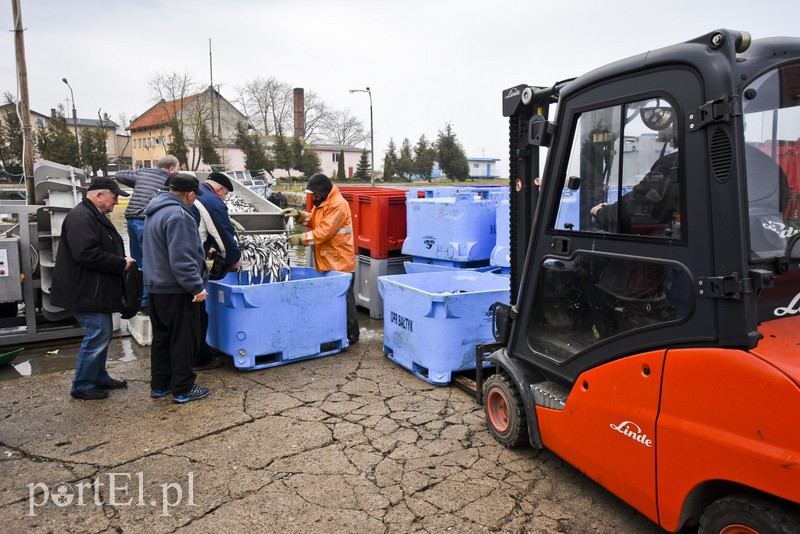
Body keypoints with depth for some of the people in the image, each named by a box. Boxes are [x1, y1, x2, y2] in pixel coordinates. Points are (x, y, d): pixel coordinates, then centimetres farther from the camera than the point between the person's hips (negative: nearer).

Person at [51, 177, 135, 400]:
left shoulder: (95, 216, 16)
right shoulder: (81, 217, -19)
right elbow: (86, 253, -29)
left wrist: (122, 261, 8)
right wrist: (121, 264, -20)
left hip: (97, 289, 11)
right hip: (87, 291, -11)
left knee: (102, 334, 17)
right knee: (97, 336, -5)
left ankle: (99, 377, 30)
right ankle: (82, 386, 9)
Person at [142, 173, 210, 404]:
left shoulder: (155, 211, 12)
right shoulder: (178, 216, -21)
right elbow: (181, 259, -27)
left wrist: (200, 252, 30)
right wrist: (196, 286, -23)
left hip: (156, 287, 10)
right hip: (176, 291, -10)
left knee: (162, 337, 18)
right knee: (184, 340, 2)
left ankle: (159, 385, 27)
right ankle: (183, 389, 11)